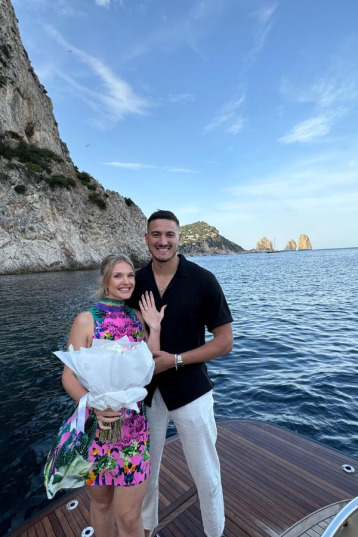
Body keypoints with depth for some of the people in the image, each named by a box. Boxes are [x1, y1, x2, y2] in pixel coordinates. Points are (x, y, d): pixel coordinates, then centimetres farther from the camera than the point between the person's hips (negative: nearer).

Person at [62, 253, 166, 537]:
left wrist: (155, 329, -13)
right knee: (101, 502, 23)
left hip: (134, 426, 2)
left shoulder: (139, 317, -1)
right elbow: (69, 377, -10)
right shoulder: (86, 320, -11)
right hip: (94, 425, -1)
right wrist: (96, 406, -25)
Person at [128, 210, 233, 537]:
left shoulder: (203, 280, -13)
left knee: (206, 475, 15)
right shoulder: (136, 282, -3)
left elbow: (225, 342, -11)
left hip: (190, 391, -2)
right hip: (146, 391, 3)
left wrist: (175, 359, -18)